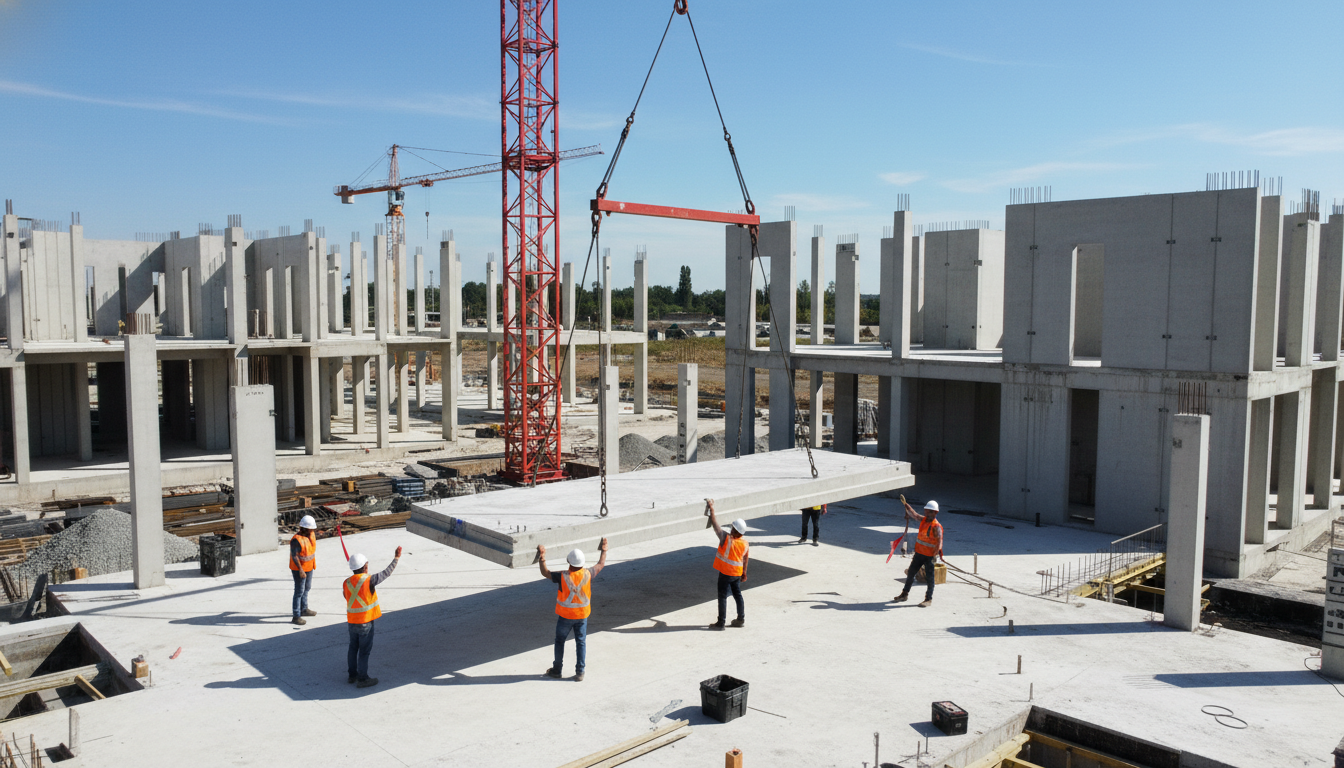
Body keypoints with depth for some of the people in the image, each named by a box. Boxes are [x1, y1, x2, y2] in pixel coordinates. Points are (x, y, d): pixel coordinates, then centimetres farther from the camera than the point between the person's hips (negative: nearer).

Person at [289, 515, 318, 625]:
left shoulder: (311, 534, -1)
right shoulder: (296, 540, -27)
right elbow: (294, 556, -29)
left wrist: (314, 563, 25)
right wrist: (300, 570, -34)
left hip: (309, 567, 9)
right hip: (299, 569, -9)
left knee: (307, 588, 23)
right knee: (299, 592, -5)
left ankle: (304, 609, 40)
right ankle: (296, 617, 1)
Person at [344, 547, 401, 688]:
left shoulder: (346, 583, -2)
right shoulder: (369, 580, -18)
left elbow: (349, 599, 12)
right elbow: (386, 573, -10)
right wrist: (396, 558, 1)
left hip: (352, 622, 6)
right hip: (365, 623, -5)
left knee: (353, 648, 20)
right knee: (364, 651, 5)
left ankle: (352, 675, 32)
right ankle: (363, 679, 13)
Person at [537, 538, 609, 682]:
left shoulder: (563, 577, -22)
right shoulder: (588, 575, -15)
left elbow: (545, 573, -9)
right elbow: (601, 565, 3)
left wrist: (542, 558, -7)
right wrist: (604, 551, 17)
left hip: (565, 616, -2)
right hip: (582, 615, 2)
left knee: (560, 641, 16)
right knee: (581, 642, 11)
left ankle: (557, 670, 27)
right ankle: (580, 673, 12)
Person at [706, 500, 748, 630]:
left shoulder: (726, 538, -23)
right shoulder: (745, 543, -5)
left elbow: (715, 524, -19)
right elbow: (745, 559, 7)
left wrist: (711, 508, -11)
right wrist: (744, 573, 19)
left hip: (725, 573, -6)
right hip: (737, 574, 6)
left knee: (722, 596, 2)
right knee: (738, 595, 18)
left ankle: (721, 622, 7)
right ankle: (741, 619, 26)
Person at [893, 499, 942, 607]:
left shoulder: (936, 526, -18)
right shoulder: (923, 519, 5)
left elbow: (939, 541, -26)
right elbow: (914, 514, 22)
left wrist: (935, 555, -36)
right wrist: (905, 504, 21)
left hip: (929, 556, -8)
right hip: (919, 553, 8)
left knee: (929, 577, 1)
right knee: (911, 573, 16)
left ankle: (929, 599, 12)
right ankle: (905, 594, 29)